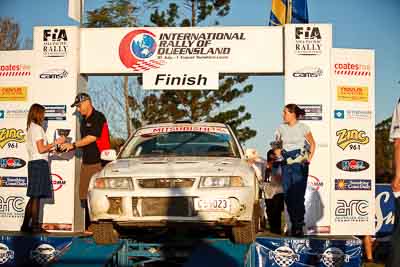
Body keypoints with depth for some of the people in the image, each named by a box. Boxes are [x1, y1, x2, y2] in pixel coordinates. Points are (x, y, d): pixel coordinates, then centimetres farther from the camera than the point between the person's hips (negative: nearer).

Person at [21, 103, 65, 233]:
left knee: (33, 197, 11)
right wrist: (56, 142, -9)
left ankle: (25, 225, 12)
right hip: (39, 163, -9)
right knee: (36, 197, -8)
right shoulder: (37, 128, -10)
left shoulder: (30, 128, 19)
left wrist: (51, 148, 19)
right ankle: (35, 226, -7)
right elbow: (41, 149, -15)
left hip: (33, 163, 9)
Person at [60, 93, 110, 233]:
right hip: (86, 162, 9)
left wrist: (73, 145, -11)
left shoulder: (98, 117, -7)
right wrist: (69, 147, 12)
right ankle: (88, 227, 11)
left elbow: (92, 138, -15)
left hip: (99, 163, -9)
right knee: (84, 196, 5)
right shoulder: (84, 120, 20)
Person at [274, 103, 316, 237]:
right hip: (286, 164, 4)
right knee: (287, 195, 2)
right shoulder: (281, 128, 8)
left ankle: (299, 226, -2)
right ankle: (294, 223, 14)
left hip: (300, 164, -4)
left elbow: (312, 143, 10)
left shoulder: (303, 127, -1)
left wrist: (309, 159, 3)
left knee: (298, 195, -8)